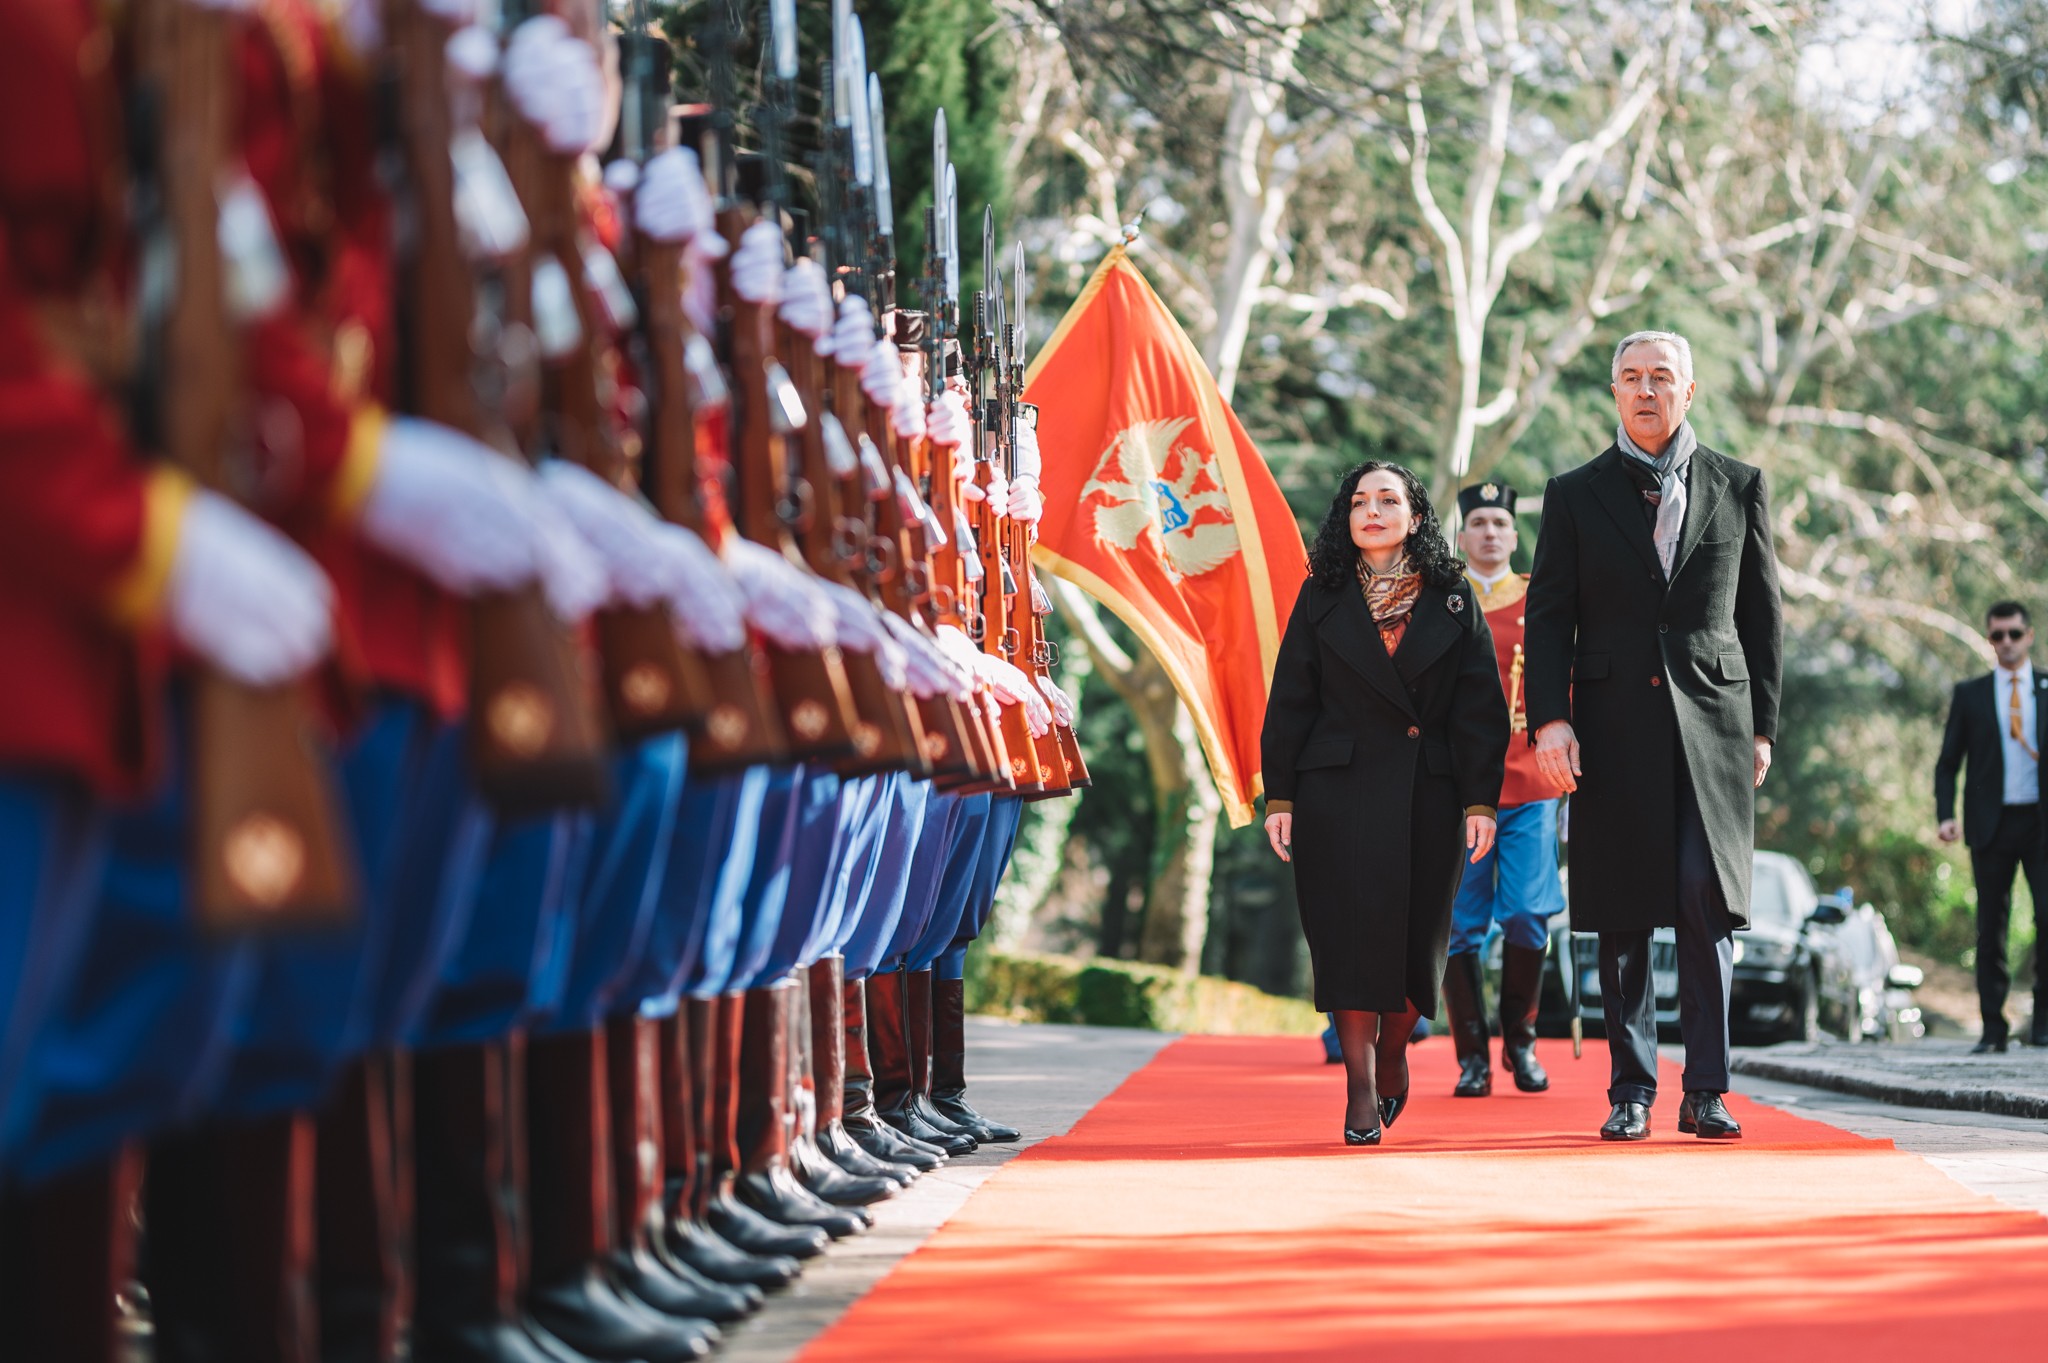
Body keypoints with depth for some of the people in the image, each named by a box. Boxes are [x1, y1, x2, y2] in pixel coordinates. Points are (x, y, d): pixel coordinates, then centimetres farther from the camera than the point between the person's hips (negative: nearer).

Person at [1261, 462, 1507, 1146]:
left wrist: (1480, 801, -4)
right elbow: (1290, 703, 6)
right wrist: (1279, 798, -1)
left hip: (1428, 794, 1)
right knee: (1351, 931, -7)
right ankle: (1361, 1091, -4)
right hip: (1338, 792, -1)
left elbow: (1480, 709, 4)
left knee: (1418, 935, 5)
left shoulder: (1452, 601, 7)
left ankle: (1393, 1051, 31)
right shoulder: (1323, 598, 7)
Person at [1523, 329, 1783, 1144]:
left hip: (1712, 724, 0)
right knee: (1623, 918, 1)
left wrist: (1762, 726, 7)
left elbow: (1762, 615, 12)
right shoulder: (1575, 495, 9)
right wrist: (1550, 719, -8)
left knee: (1709, 901, -8)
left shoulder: (1739, 488, 10)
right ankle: (1632, 1092, 8)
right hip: (1614, 729, 0)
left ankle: (1705, 1090, -2)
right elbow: (1548, 618, 5)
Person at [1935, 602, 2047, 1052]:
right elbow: (1948, 762, 8)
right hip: (1992, 824, 1)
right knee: (1990, 927, 2)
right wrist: (1946, 816, -6)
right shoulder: (1971, 694, 9)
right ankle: (1993, 1029, 7)